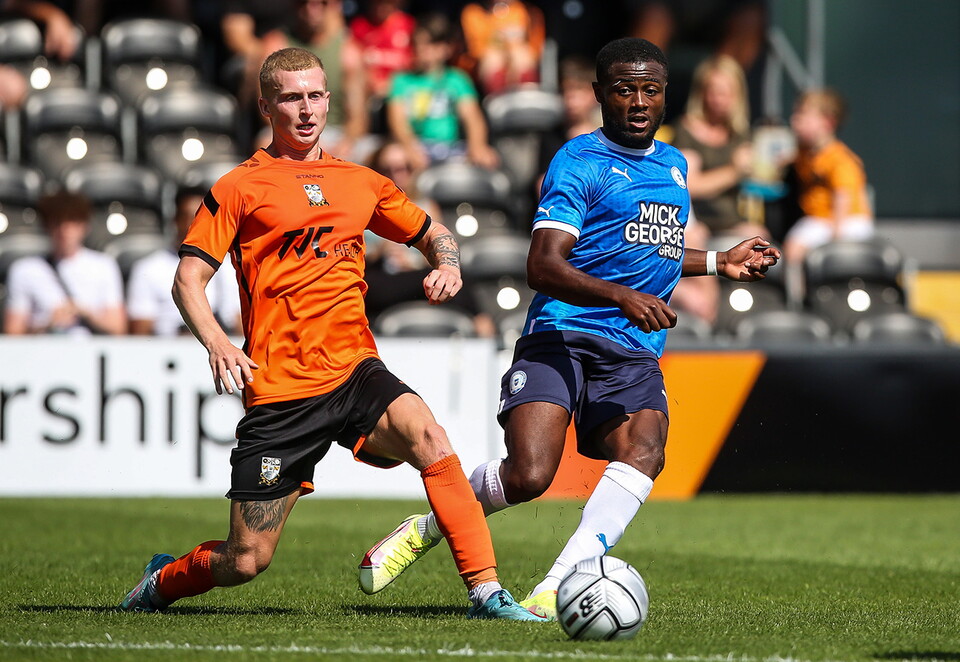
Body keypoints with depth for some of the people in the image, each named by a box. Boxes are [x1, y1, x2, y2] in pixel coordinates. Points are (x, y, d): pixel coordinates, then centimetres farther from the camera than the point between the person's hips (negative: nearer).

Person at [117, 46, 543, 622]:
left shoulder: (359, 183, 15)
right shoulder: (241, 188, 3)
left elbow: (433, 234, 26)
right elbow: (188, 280, -2)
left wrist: (447, 266, 2)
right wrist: (218, 345, -20)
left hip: (355, 371, 3)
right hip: (278, 391, -3)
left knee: (429, 439, -30)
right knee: (246, 561, -2)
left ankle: (486, 592, -27)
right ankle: (162, 583, 31)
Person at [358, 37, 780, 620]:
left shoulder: (674, 164, 22)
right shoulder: (578, 162, -3)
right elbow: (544, 265, -15)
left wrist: (719, 262, 30)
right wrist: (624, 297, -28)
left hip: (634, 356, 6)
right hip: (561, 339, -5)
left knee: (643, 452, -27)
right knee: (529, 476, -23)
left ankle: (556, 590, -33)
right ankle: (429, 528, 6)